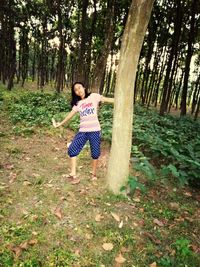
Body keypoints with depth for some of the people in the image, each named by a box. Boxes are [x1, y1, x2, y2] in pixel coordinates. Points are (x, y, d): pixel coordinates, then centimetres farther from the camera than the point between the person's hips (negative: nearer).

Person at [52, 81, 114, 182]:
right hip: (83, 131, 4)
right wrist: (60, 124, 13)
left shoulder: (94, 96, 0)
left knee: (95, 153, 4)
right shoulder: (77, 103, 12)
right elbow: (71, 114, 13)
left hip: (94, 130, -4)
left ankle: (94, 173, 25)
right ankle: (73, 174, 4)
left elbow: (107, 100, -9)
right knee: (72, 149, -4)